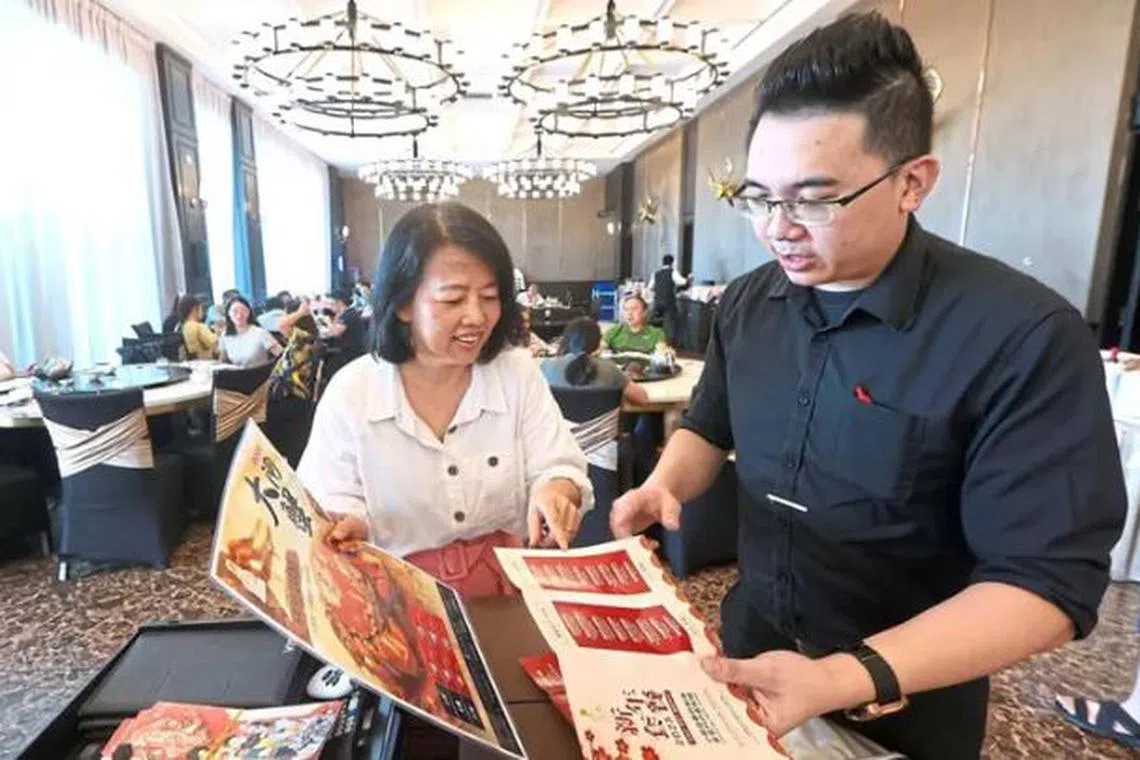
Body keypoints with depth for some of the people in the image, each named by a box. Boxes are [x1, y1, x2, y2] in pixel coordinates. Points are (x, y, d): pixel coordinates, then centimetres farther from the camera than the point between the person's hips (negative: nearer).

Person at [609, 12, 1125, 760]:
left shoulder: (1026, 337, -24)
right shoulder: (746, 305, -6)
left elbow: (1049, 582, -24)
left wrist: (845, 680, -35)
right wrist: (665, 488, -13)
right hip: (751, 645, 5)